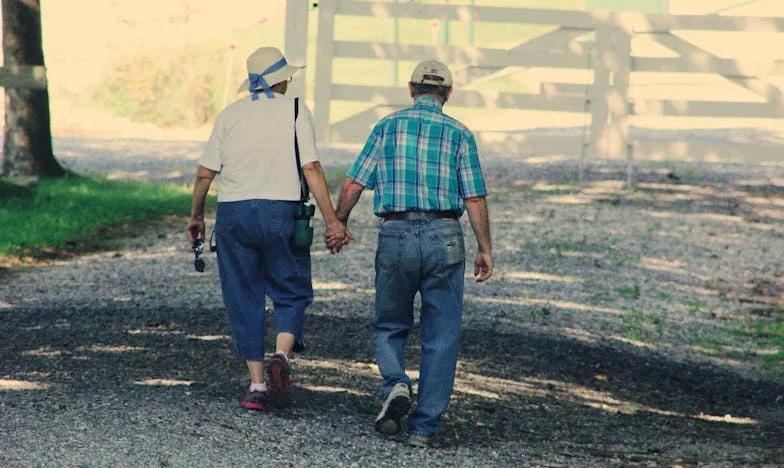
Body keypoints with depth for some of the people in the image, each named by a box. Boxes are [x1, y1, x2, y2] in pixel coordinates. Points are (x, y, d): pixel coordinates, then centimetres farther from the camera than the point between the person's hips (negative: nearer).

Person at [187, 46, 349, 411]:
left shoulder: (230, 114, 9)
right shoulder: (294, 111, 2)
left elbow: (205, 173, 6)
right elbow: (311, 169, -8)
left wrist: (195, 217, 19)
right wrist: (331, 220, -8)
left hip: (233, 213, 2)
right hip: (280, 211, -2)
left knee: (244, 300, 8)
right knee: (291, 293, 11)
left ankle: (256, 384, 5)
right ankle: (281, 356, -15)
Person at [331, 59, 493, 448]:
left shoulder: (387, 127, 5)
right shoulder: (459, 134, 3)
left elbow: (352, 186, 2)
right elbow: (475, 199, -2)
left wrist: (338, 224, 17)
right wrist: (485, 249, 6)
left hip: (395, 235, 0)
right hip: (444, 238, 0)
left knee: (389, 327, 17)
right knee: (440, 339, 7)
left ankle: (395, 384, -10)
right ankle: (425, 427, 4)